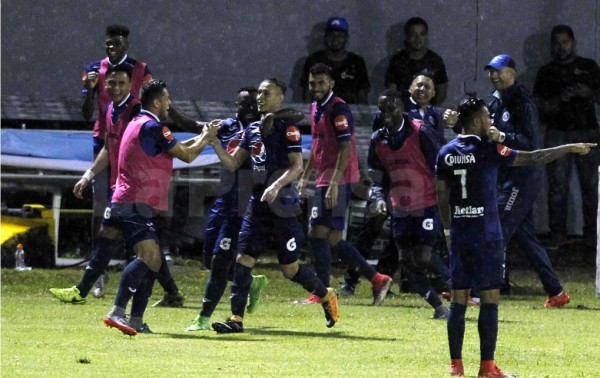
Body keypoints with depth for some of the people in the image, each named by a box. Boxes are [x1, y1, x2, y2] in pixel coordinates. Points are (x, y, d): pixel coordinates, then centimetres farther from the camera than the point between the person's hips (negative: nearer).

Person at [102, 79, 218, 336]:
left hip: (127, 204, 11)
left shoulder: (138, 123, 20)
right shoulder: (152, 126, -12)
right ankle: (118, 312, -33)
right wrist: (206, 138, 9)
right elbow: (186, 155, -5)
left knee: (153, 261, 10)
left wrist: (202, 136, 28)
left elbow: (176, 147, 33)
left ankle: (136, 321, 8)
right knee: (148, 257, -23)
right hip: (135, 205, -11)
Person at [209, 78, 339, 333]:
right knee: (244, 259, -3)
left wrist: (277, 185, -28)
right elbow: (232, 164, 15)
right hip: (257, 203, 6)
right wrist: (216, 144, -1)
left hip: (281, 204, -6)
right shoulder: (252, 130, 13)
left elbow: (297, 166, -14)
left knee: (290, 268, 0)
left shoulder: (287, 128, -8)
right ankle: (236, 319, -3)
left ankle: (327, 296, 24)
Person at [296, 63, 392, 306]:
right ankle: (377, 279, 14)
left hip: (337, 182, -9)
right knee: (331, 239, 8)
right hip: (324, 181, 9)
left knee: (318, 234, -10)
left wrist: (334, 183, -24)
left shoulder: (338, 109, -12)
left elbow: (346, 149, -19)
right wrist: (305, 177, 24)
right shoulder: (316, 109, 16)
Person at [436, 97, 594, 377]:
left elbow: (441, 196, 10)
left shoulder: (446, 153, 6)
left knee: (458, 299, 7)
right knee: (490, 298, -2)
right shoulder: (488, 151, -10)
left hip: (459, 235, 6)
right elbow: (533, 158, -9)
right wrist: (571, 149, 0)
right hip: (487, 235, -6)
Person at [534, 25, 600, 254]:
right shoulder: (547, 72, 10)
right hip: (558, 133, 0)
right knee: (557, 185, -5)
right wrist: (560, 99, -15)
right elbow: (540, 105, 3)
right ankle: (558, 233, 0)